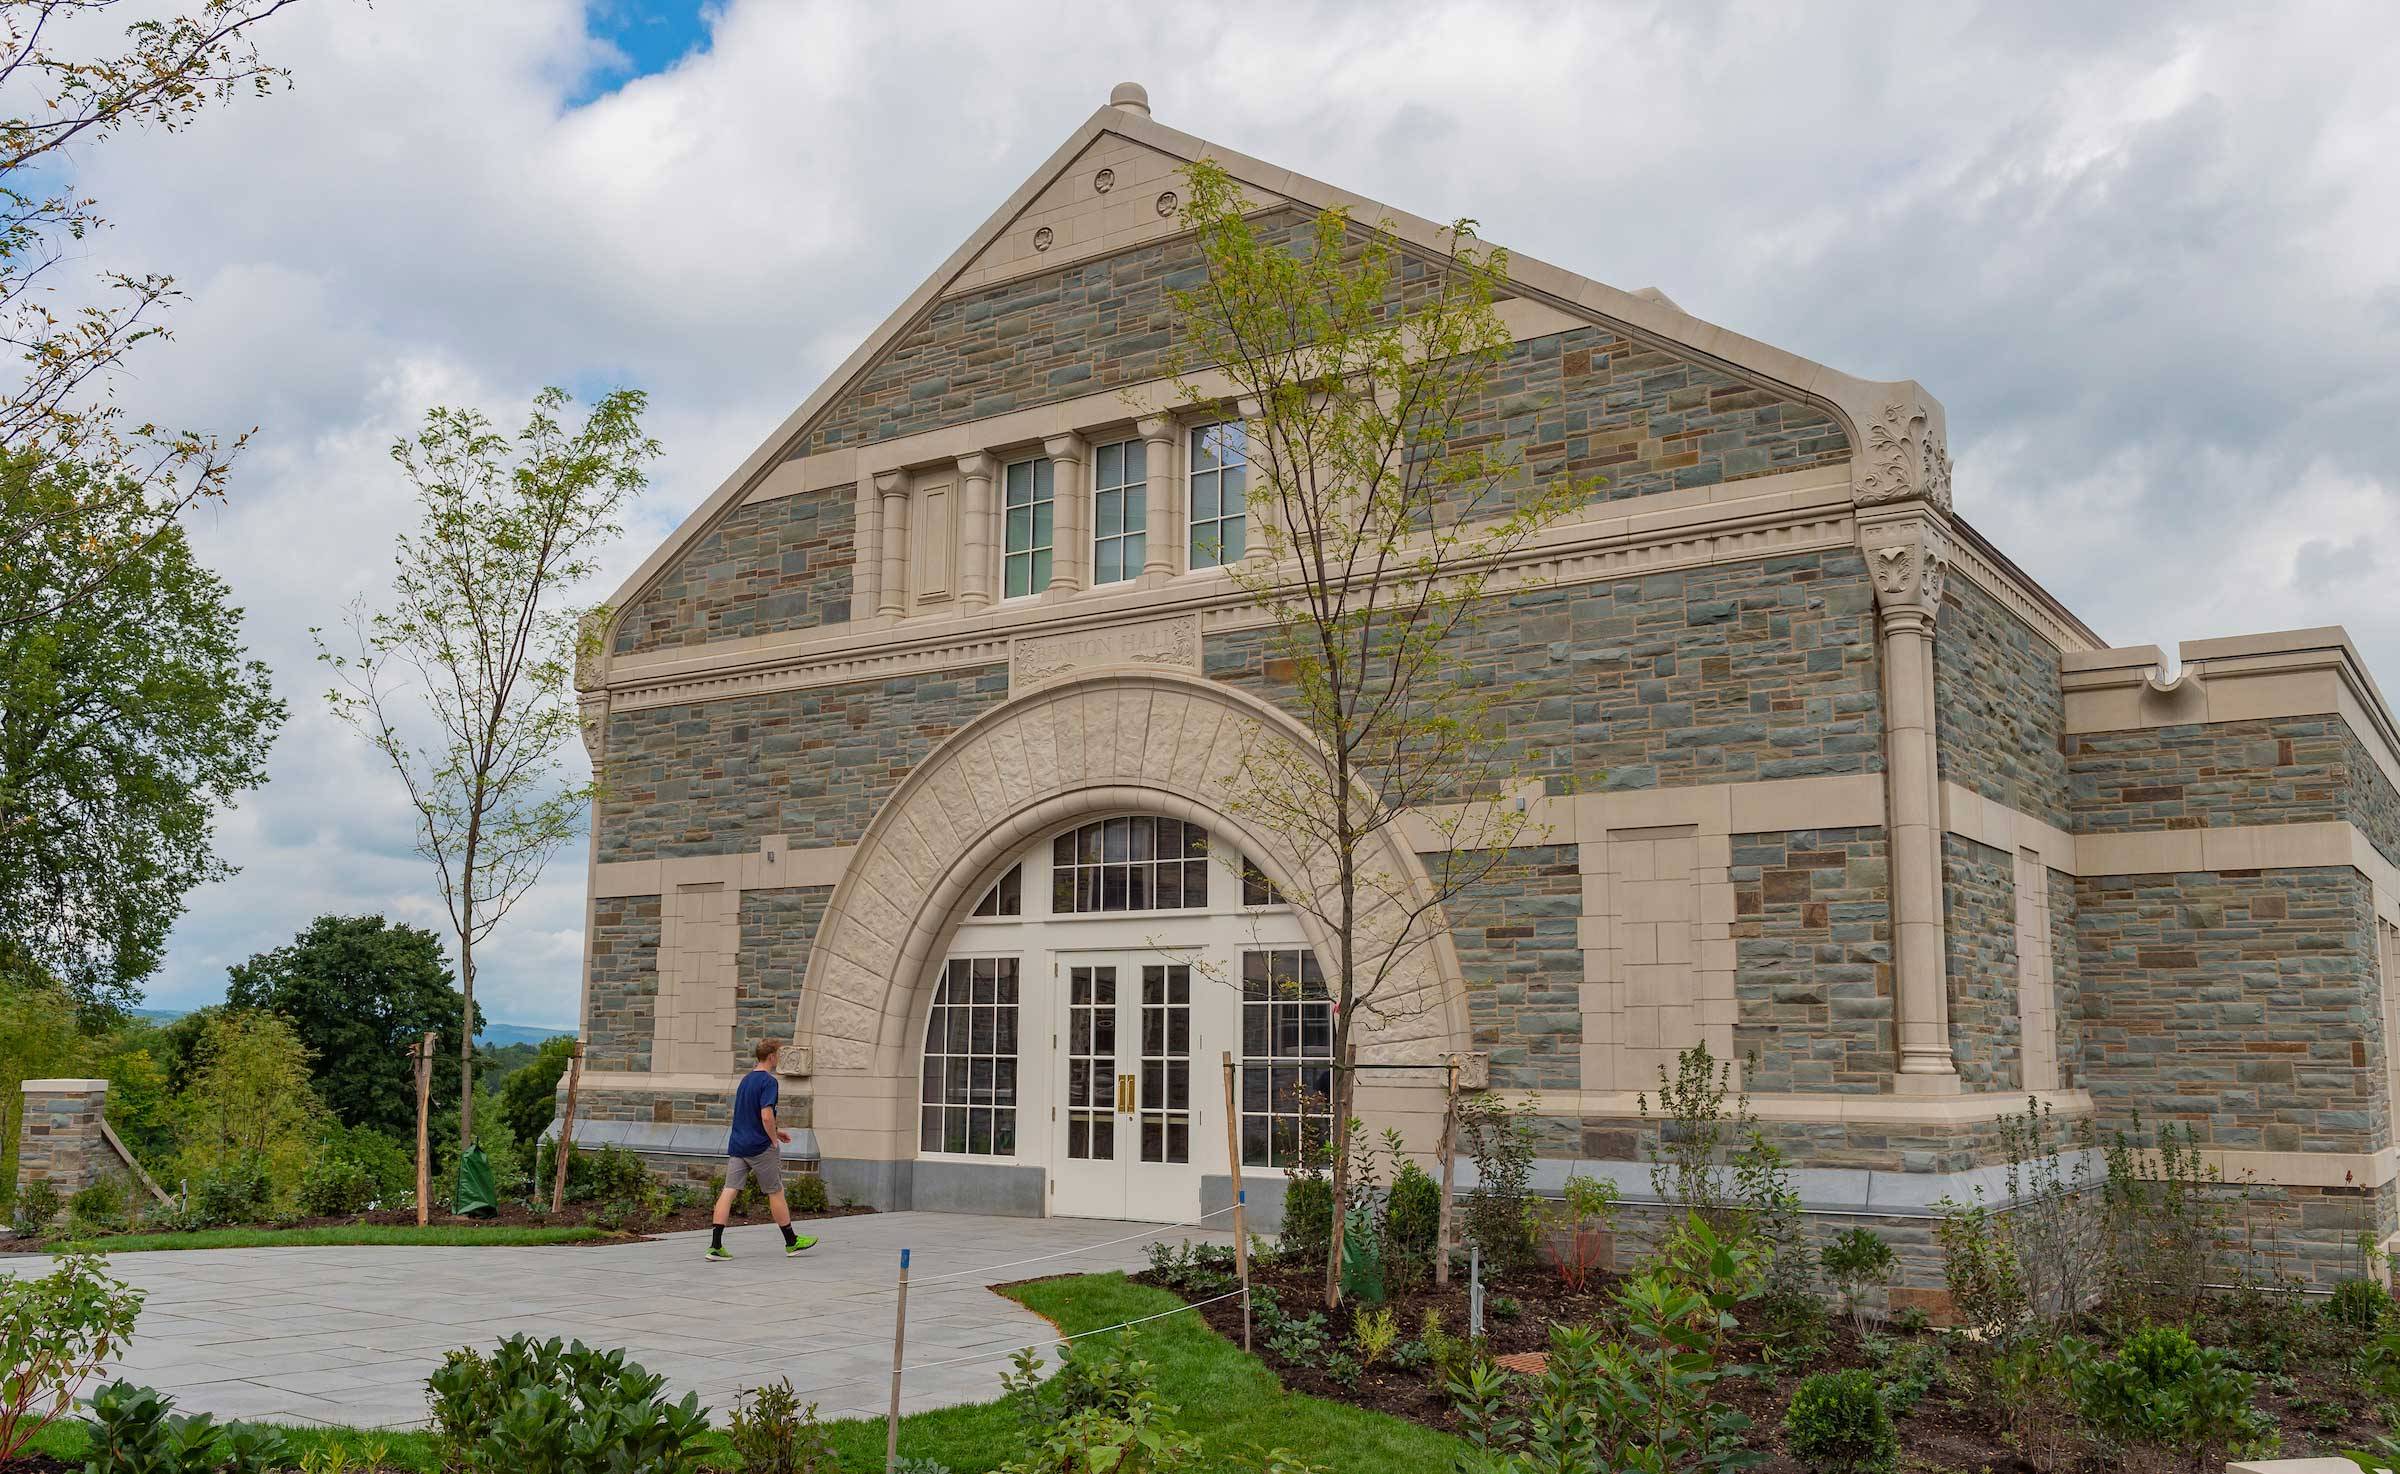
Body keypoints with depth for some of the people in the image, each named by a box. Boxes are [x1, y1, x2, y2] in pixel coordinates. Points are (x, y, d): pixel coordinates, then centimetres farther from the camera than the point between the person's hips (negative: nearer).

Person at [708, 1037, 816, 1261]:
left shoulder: (745, 1079, 15)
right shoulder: (768, 1081, -13)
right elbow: (766, 1116, -22)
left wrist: (775, 1131, 26)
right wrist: (775, 1141, -9)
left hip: (736, 1146, 7)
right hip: (760, 1147, -7)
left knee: (729, 1190, 0)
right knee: (776, 1192, 6)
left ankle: (715, 1245, -7)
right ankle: (791, 1242, 18)